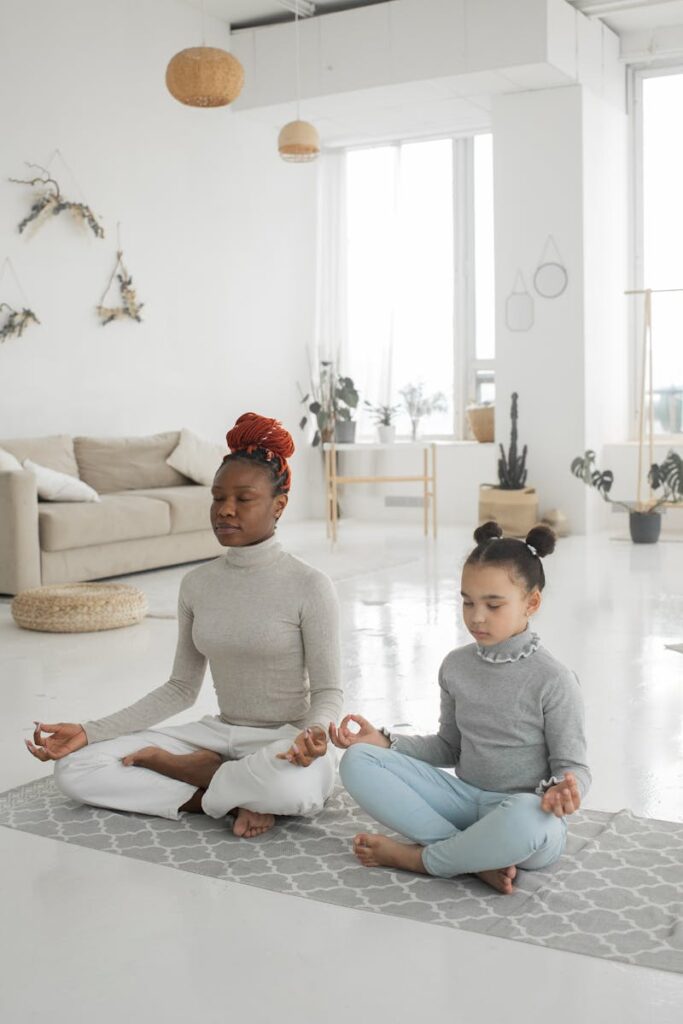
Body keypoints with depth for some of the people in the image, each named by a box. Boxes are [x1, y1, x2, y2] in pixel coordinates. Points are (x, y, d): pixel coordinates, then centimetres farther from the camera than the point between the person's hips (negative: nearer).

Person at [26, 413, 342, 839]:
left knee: (293, 784, -43)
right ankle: (238, 794, -12)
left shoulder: (309, 586, -11)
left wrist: (315, 731, -32)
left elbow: (327, 692, -8)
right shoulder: (197, 584, 5)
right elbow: (181, 689, 9)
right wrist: (88, 731, 0)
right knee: (75, 767, -11)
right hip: (221, 734, 6)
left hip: (287, 742, -5)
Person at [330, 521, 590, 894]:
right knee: (358, 762, -13)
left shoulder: (553, 680, -11)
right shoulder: (456, 666, 5)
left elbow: (572, 766, -6)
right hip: (463, 799, 5)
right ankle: (478, 859, -21)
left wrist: (562, 791, -30)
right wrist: (385, 742, 1)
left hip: (523, 810, -5)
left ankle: (417, 857, -15)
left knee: (528, 820, -43)